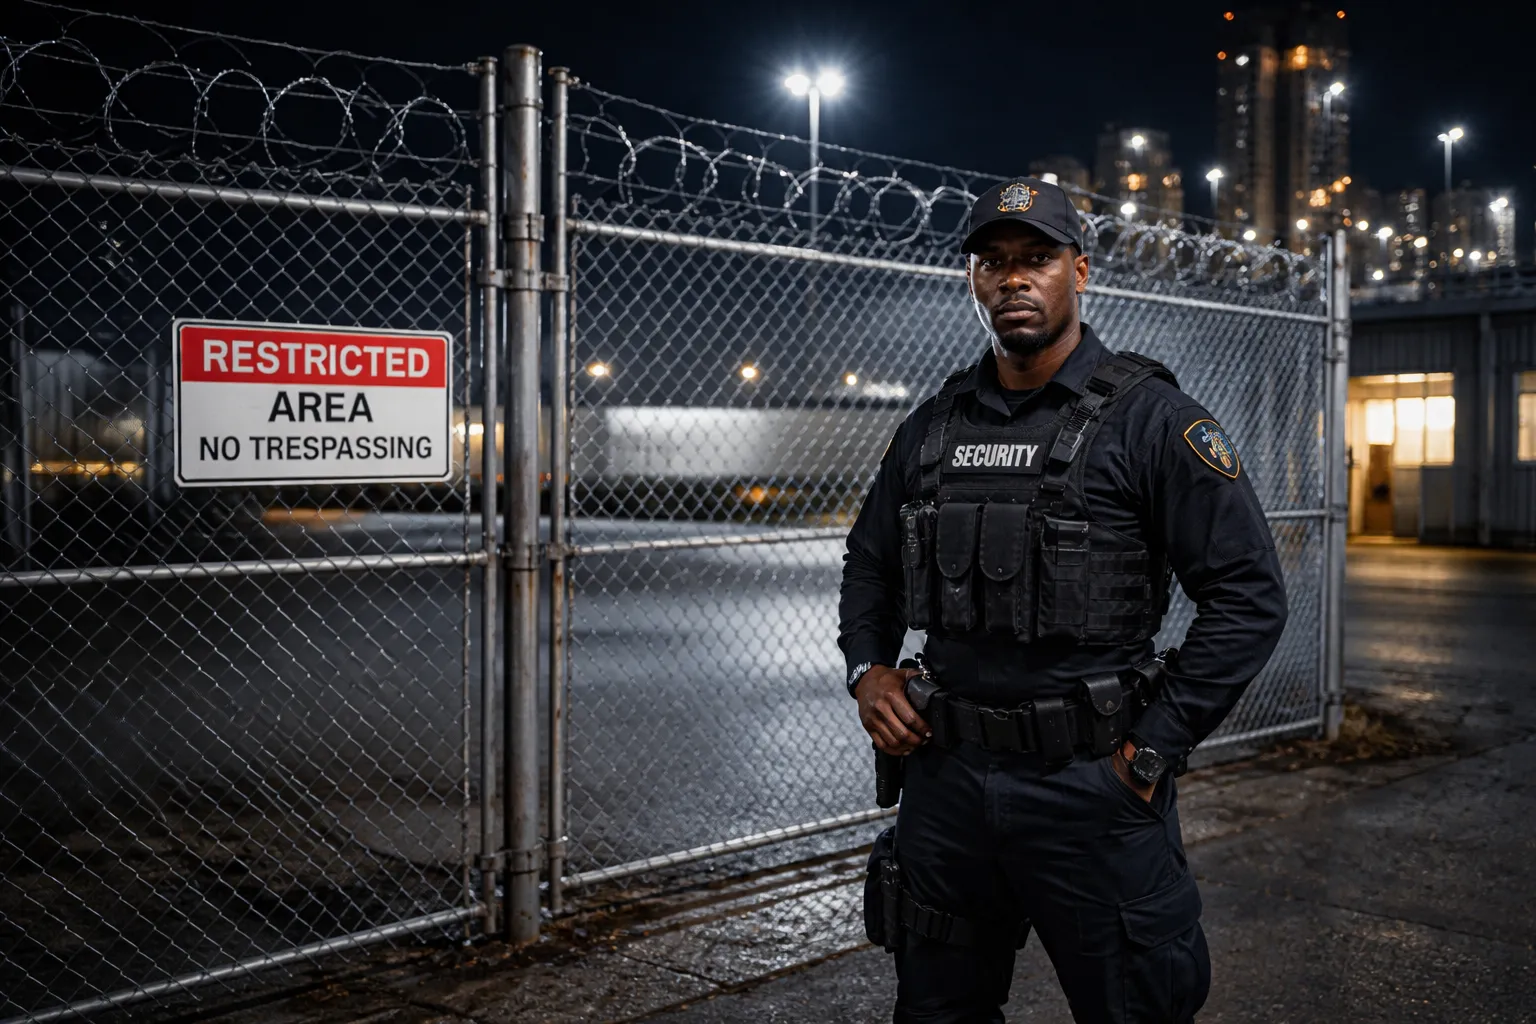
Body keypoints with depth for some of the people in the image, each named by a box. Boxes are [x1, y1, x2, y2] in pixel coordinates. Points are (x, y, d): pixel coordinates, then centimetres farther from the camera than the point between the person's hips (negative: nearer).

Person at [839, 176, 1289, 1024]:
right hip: (944, 774, 5)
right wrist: (868, 669, 3)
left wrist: (1151, 750, -13)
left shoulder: (1148, 419, -8)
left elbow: (1248, 596, -11)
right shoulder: (932, 427, 9)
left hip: (1090, 786, -5)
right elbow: (869, 565, 21)